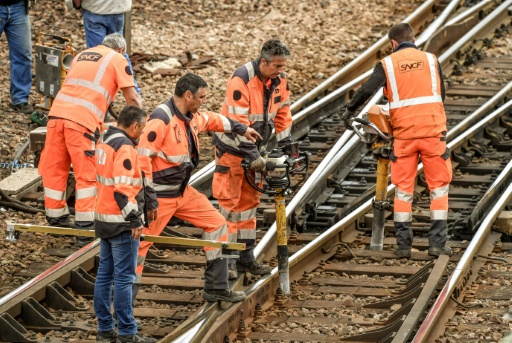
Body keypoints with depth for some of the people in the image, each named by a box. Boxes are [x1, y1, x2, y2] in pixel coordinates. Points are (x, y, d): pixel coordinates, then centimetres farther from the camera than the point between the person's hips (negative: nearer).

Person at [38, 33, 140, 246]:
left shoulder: (81, 55, 28)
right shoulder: (117, 59, 11)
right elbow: (132, 98, 8)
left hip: (57, 113, 5)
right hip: (83, 120, -5)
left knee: (54, 170, 14)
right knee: (86, 175, 1)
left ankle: (56, 220, 24)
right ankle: (85, 229, -1)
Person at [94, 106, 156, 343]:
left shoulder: (106, 142, 14)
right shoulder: (125, 148, -17)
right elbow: (123, 188, -23)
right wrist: (134, 219, -20)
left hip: (104, 218, 10)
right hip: (121, 223, -10)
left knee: (105, 274, 11)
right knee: (124, 277, -6)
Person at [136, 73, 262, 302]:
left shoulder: (192, 118, 7)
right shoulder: (161, 119, -22)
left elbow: (212, 120, 31)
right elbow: (142, 156, -26)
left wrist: (241, 129, 42)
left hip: (183, 192, 9)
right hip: (160, 196, -9)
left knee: (216, 223, 10)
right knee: (141, 242, -7)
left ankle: (216, 289, 17)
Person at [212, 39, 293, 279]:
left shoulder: (279, 80, -3)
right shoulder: (241, 80, -25)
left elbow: (282, 113, 8)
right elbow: (238, 122, -28)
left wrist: (285, 146, 5)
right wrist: (252, 155, -27)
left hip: (256, 148, 7)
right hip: (232, 149, -7)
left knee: (249, 202, 12)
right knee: (230, 202, -6)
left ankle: (246, 258, 19)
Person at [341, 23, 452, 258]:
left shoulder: (387, 64, 2)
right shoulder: (431, 60, 6)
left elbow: (366, 91, -10)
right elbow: (440, 95, 12)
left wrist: (349, 112, 5)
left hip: (404, 134, 0)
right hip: (433, 131, 0)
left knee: (403, 190, 9)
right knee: (439, 188, 7)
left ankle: (403, 245, 8)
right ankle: (437, 243, 1)